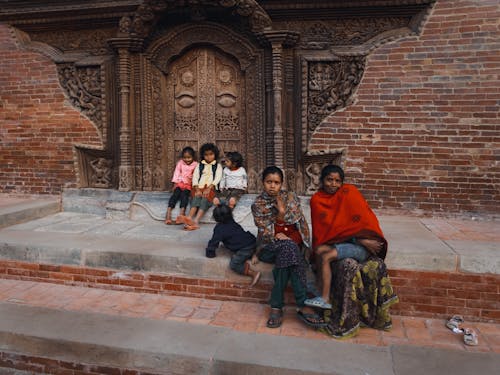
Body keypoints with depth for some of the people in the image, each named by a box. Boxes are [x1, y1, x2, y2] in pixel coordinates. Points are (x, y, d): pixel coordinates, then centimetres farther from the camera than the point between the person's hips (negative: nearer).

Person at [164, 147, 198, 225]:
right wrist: (175, 183, -2)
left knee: (184, 194, -28)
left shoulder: (195, 164, 4)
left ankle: (182, 212, -42)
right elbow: (177, 173, 8)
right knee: (176, 193, -23)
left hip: (189, 184, -1)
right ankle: (168, 211, -34)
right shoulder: (180, 163, 11)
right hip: (180, 183, 2)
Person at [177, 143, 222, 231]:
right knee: (196, 197, -30)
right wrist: (197, 189, -11)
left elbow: (217, 178, -1)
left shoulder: (218, 166, 14)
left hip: (211, 188, -2)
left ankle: (196, 221, -50)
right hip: (199, 188, 2)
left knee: (205, 198, -32)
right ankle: (189, 219, -49)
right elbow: (195, 177, 8)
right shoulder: (200, 165, 20)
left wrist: (208, 188, -17)